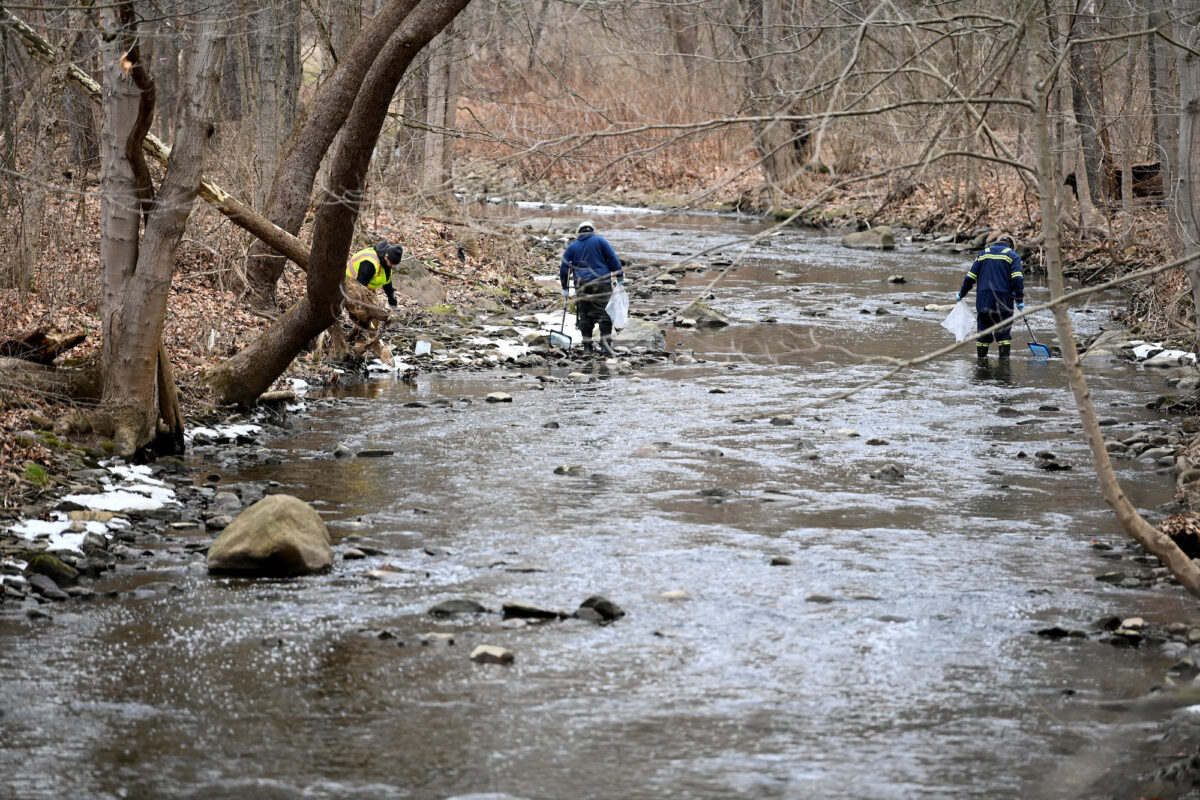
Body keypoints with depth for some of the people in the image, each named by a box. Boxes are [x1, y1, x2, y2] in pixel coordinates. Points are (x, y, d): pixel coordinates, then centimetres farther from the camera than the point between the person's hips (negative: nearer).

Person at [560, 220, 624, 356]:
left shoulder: (572, 246, 13)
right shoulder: (600, 241, 5)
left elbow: (564, 268, 12)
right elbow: (613, 259, 0)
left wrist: (565, 288, 19)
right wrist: (620, 277, 6)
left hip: (582, 286, 2)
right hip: (602, 282, -2)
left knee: (585, 316, 8)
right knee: (605, 314, -3)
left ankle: (587, 347, 5)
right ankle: (605, 344, -13)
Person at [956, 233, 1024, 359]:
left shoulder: (983, 254, 14)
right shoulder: (1013, 256, 4)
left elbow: (970, 277, 12)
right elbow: (1017, 279, -9)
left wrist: (961, 294, 23)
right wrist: (1020, 300, -7)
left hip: (983, 300, 3)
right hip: (1003, 301, -3)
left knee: (983, 331, 10)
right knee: (1004, 332, 2)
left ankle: (981, 357, 14)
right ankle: (1004, 357, -4)